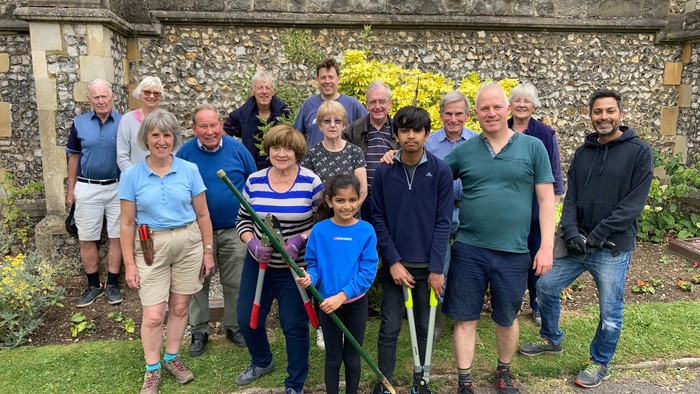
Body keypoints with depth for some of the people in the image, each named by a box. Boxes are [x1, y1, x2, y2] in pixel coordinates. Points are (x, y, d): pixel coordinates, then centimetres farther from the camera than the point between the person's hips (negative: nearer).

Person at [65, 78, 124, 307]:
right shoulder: (79, 123, 2)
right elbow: (74, 157, 9)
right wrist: (71, 189, 8)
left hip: (117, 187, -1)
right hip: (87, 188, 1)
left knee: (116, 237, 5)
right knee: (87, 239, 6)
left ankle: (112, 284, 17)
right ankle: (93, 285, 20)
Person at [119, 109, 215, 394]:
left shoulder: (189, 170, -2)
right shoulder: (132, 175, -3)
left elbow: (202, 215, 4)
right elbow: (127, 223, 0)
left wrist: (208, 251, 4)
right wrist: (129, 264, -2)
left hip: (188, 244, 1)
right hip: (152, 247, -1)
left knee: (179, 307, 12)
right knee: (153, 315, 0)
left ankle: (172, 358, 32)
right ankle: (152, 370, 21)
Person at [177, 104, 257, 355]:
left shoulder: (237, 149, -5)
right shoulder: (185, 153, -6)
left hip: (234, 230, 0)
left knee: (235, 283, 11)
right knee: (198, 282, 11)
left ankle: (234, 326, 30)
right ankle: (199, 331, 27)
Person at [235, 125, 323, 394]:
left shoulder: (312, 183, -11)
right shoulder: (254, 181, -1)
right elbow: (242, 220, 6)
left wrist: (299, 240, -21)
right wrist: (252, 243, -12)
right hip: (258, 264, 4)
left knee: (294, 325, 6)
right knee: (247, 318, 15)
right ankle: (262, 362, 45)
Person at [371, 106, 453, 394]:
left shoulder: (441, 171, -5)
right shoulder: (383, 172, -2)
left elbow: (443, 222, -5)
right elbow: (378, 219, -1)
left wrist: (436, 268, -9)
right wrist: (393, 261, -8)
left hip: (427, 266, 0)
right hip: (394, 265, 0)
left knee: (425, 327, 13)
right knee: (389, 329, 5)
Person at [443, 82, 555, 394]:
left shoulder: (533, 147, 1)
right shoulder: (464, 150, 4)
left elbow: (546, 200, 0)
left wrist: (547, 246, -6)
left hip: (513, 252, 0)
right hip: (468, 249, 1)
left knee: (506, 319, 17)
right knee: (465, 318, 8)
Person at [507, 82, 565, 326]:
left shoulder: (544, 134, -3)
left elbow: (554, 170, 1)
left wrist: (554, 200, -2)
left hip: (535, 207, -2)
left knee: (536, 256, 7)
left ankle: (538, 305, 24)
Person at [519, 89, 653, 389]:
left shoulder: (639, 152, -7)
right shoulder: (583, 152, 8)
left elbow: (634, 203, -13)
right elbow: (570, 197, 4)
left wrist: (596, 235, -19)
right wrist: (571, 233, -13)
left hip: (613, 248, -5)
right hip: (578, 243, 5)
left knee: (610, 312, 6)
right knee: (545, 286, 11)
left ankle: (600, 364, 29)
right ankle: (552, 339, 34)